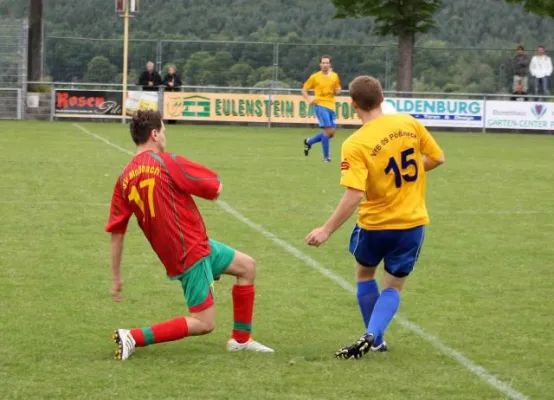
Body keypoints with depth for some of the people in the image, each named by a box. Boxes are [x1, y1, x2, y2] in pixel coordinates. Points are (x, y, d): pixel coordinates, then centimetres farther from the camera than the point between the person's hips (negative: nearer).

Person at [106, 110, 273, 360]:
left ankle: (240, 339, 27)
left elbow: (116, 232, 3)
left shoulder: (124, 179, 3)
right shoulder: (167, 163, -16)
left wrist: (116, 279, 8)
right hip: (192, 253, -8)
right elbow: (216, 189, -12)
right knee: (203, 324, -3)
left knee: (247, 267, 22)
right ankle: (134, 337, -9)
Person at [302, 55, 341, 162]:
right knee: (328, 130, -15)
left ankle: (309, 142, 26)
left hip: (331, 106, 5)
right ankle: (326, 156, -4)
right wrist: (309, 99, -12)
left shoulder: (335, 76, 8)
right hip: (320, 105, -5)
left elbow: (338, 91, 18)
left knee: (331, 133, 5)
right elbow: (304, 90, 5)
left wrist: (337, 90, -6)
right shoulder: (315, 77, -2)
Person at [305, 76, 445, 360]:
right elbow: (437, 158, 4)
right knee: (393, 286, 16)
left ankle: (375, 340, 29)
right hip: (413, 222, 3)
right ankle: (372, 335, -8)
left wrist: (327, 230, -20)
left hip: (375, 223, -3)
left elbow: (354, 195, -26)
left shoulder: (355, 145, -19)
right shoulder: (409, 124, -7)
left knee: (365, 274, 26)